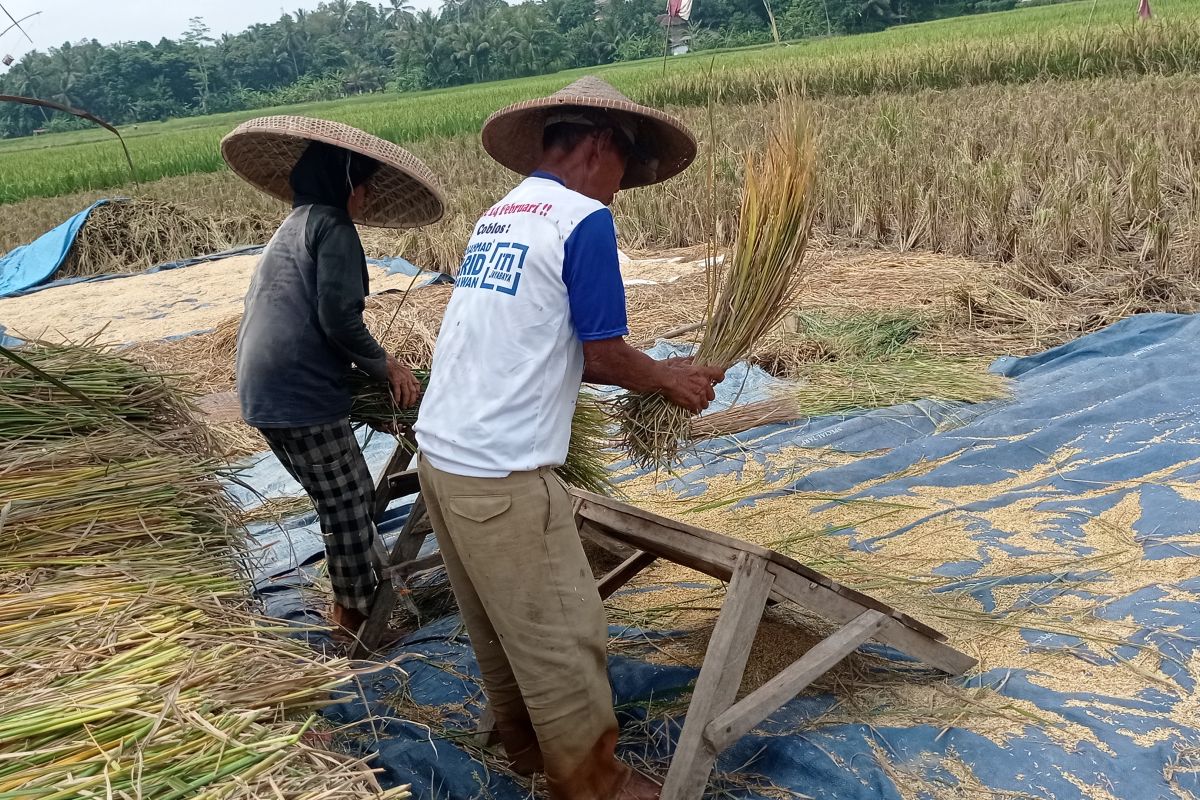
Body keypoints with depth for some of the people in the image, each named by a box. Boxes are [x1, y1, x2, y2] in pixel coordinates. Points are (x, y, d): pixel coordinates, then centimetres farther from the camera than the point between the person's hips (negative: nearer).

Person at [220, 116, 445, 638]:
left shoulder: (291, 228, 22)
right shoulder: (332, 226, -7)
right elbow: (339, 318, -17)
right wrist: (385, 365, -3)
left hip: (262, 392, 10)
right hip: (301, 394, -9)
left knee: (349, 496, 18)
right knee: (348, 502, 2)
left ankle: (352, 598, 29)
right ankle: (357, 610, 14)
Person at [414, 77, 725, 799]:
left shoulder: (498, 217, 15)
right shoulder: (584, 220, -11)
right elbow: (603, 355, -10)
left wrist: (650, 374, 19)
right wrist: (670, 378, 9)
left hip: (440, 452, 9)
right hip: (502, 473, -9)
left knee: (499, 625, 23)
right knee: (564, 639, 6)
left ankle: (526, 742, 41)